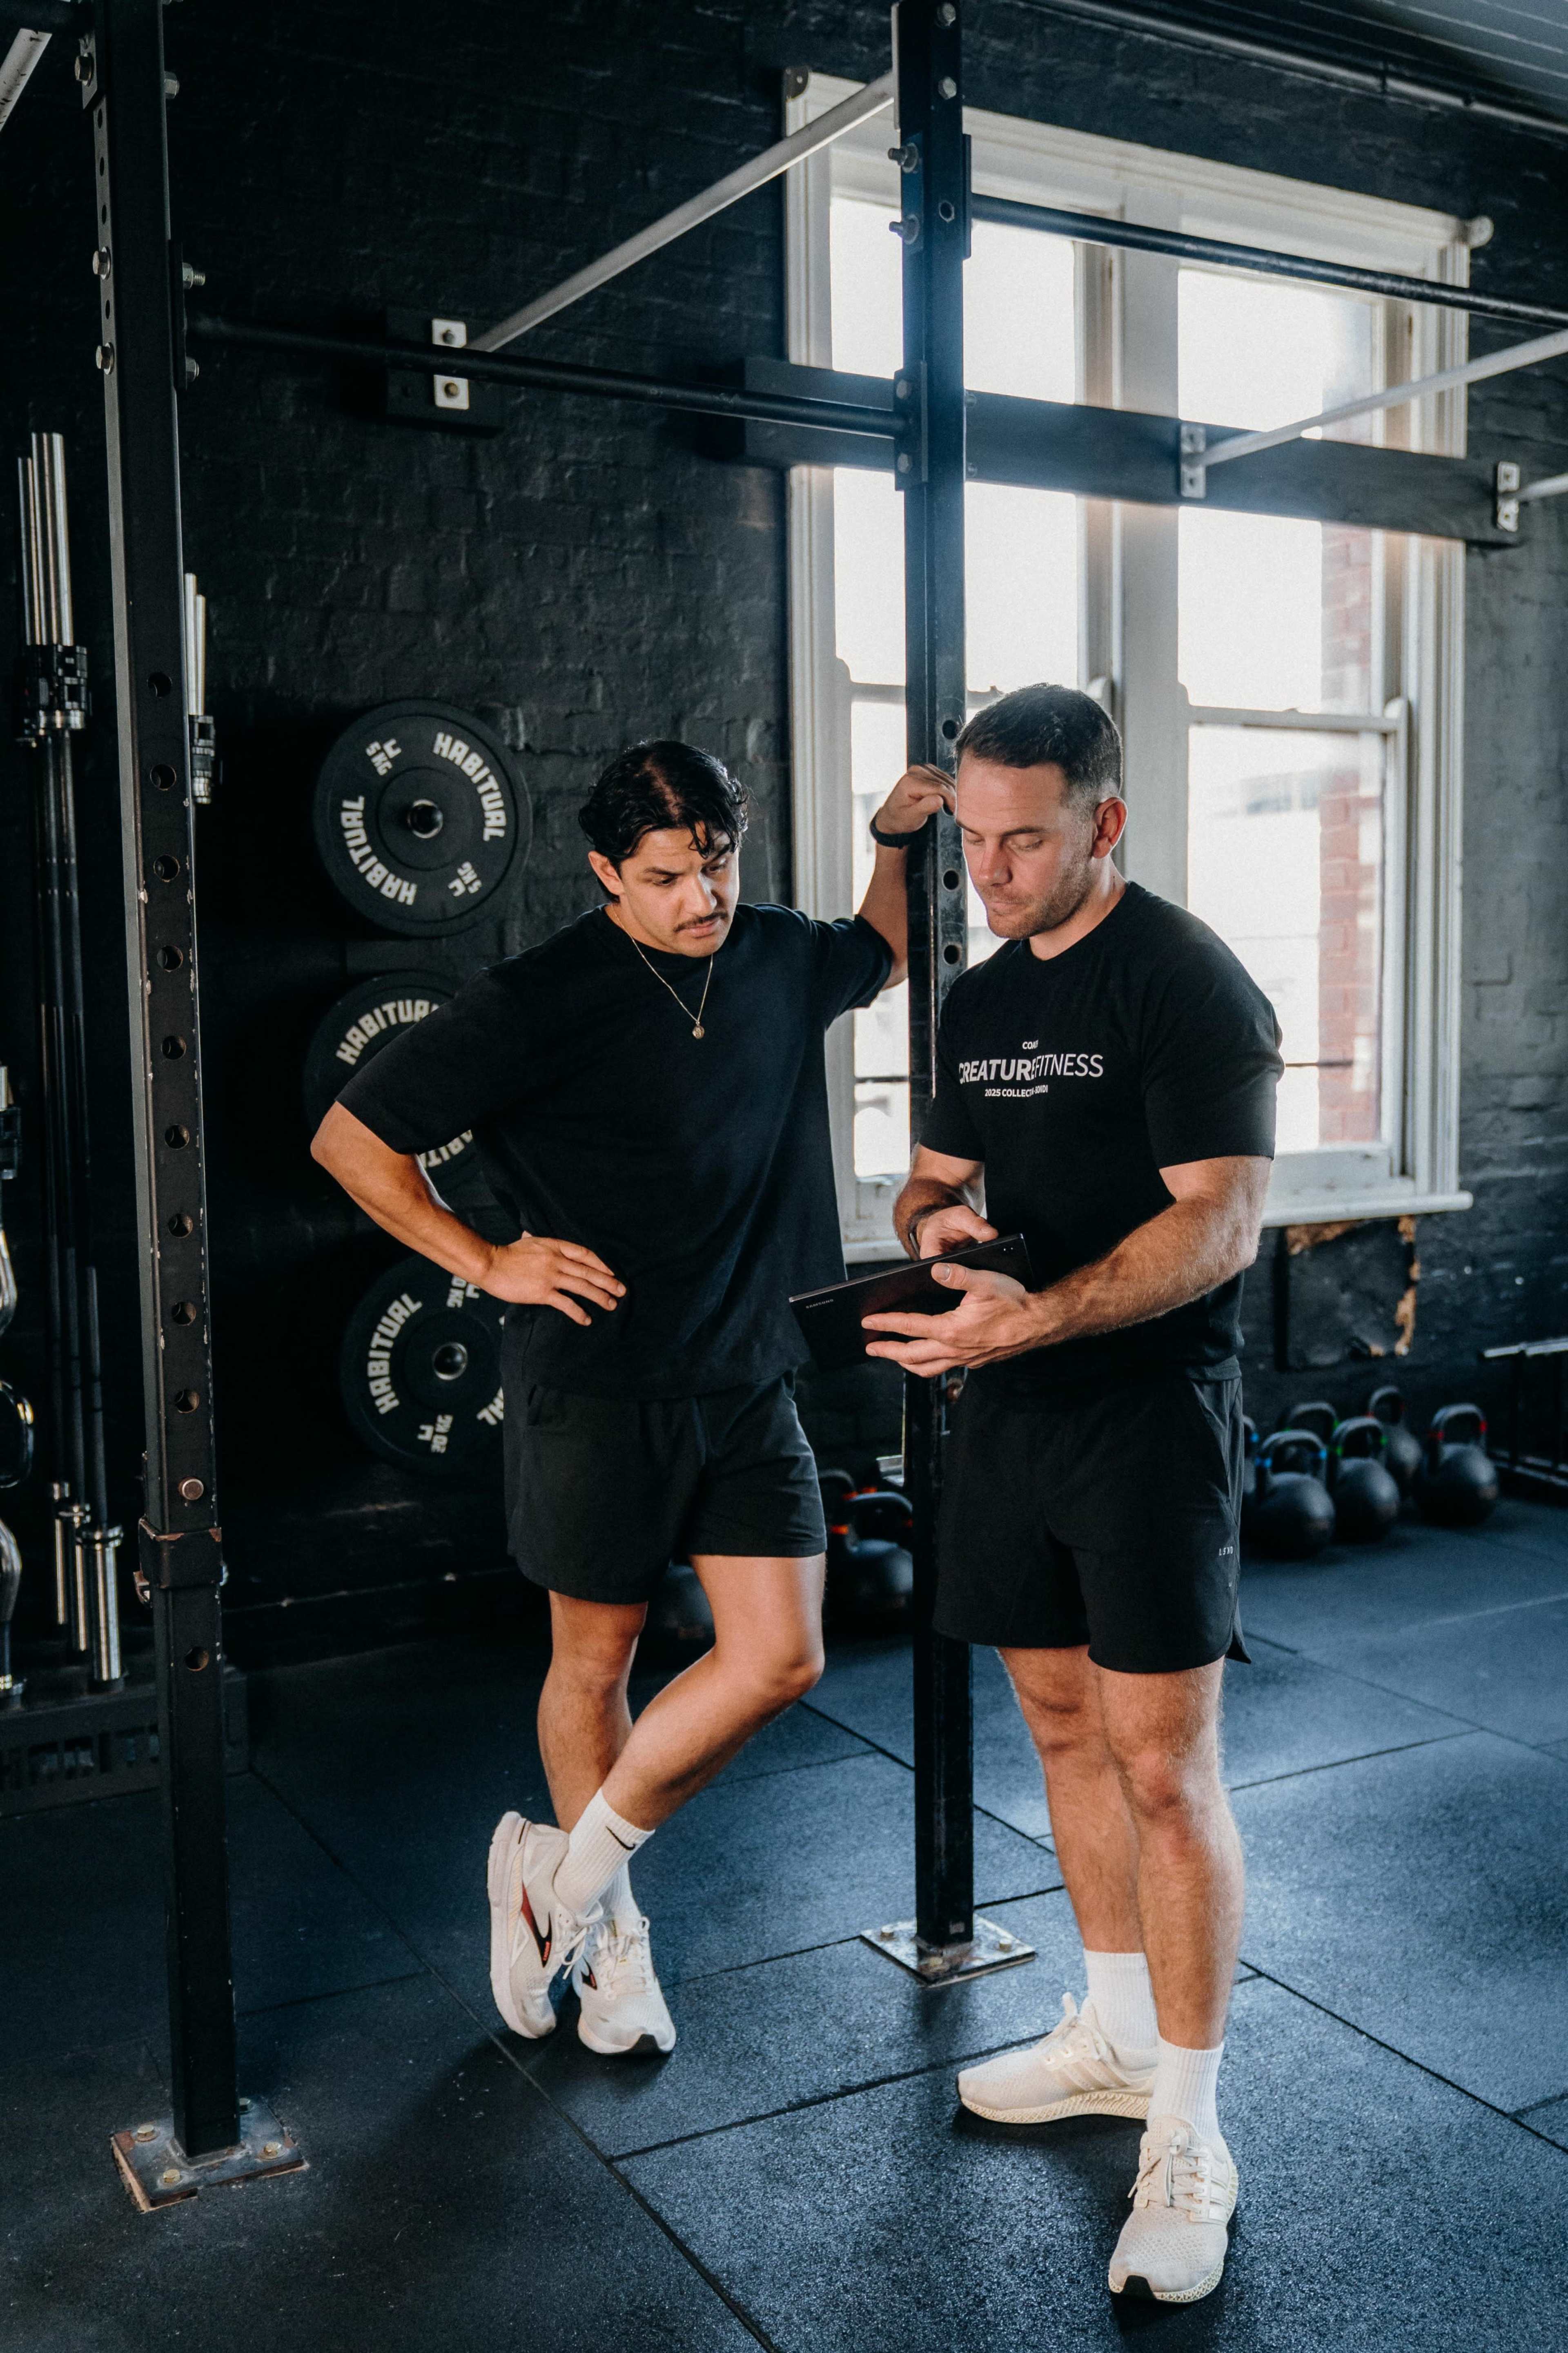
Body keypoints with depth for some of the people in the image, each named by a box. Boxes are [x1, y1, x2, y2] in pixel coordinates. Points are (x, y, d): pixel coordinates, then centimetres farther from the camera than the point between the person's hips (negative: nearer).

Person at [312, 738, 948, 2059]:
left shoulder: (779, 959, 5)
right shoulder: (542, 1000, -13)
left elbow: (880, 956, 30)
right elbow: (352, 1138, -8)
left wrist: (896, 839, 14)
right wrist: (490, 1264, -10)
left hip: (748, 1380, 5)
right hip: (599, 1386, -5)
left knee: (781, 1659, -3)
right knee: (598, 1657, 10)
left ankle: (573, 1866, 17)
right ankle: (608, 1934, 33)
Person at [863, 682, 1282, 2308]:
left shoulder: (1185, 982, -12)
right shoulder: (978, 1001, 12)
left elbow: (1218, 1222, -19)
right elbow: (934, 1182, 20)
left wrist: (1031, 1318, -30)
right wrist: (936, 1223, -5)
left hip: (1149, 1412, -7)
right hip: (1010, 1410, 8)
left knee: (1163, 1769, -4)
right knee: (1062, 1727, 16)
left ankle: (1187, 2139, 9)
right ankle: (1116, 2035, 34)